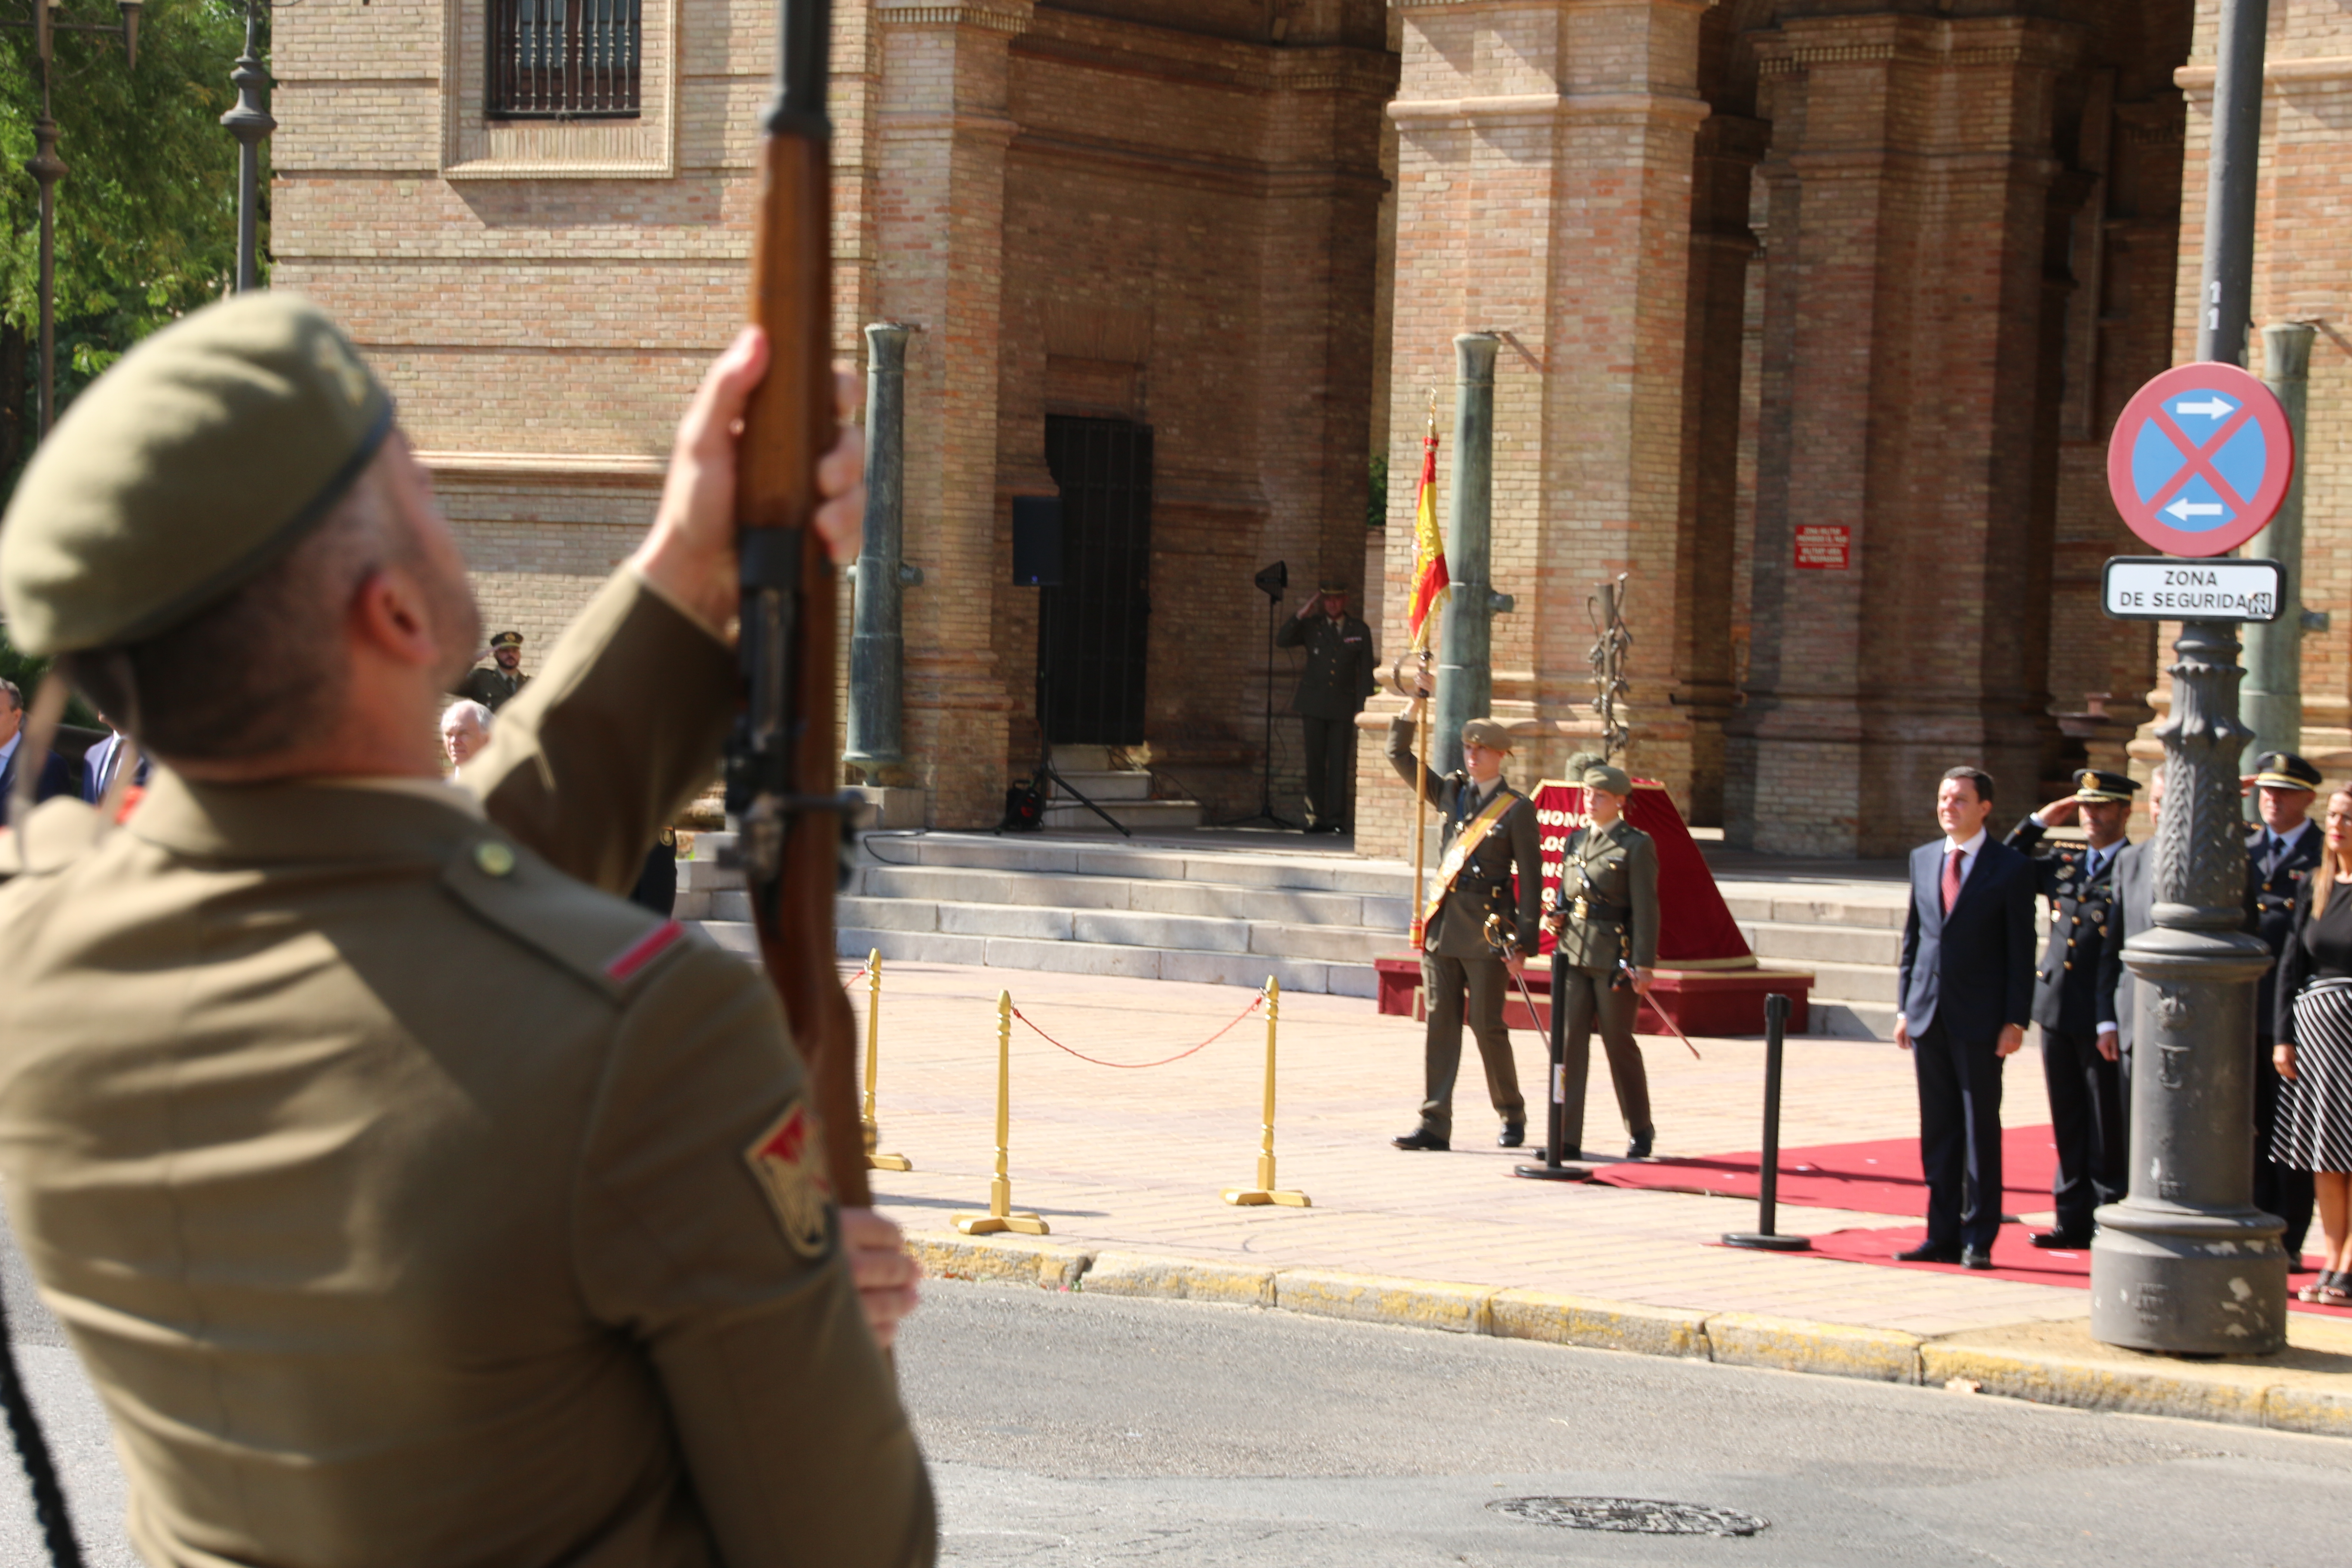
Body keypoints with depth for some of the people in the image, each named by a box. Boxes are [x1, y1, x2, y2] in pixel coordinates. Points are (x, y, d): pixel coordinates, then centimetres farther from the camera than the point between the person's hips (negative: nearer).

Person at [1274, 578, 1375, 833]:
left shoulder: (1360, 631, 8)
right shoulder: (1311, 626, 10)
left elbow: (1366, 672, 7)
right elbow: (1281, 641, -1)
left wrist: (1363, 709, 0)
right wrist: (1301, 615, -9)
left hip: (1343, 707, -1)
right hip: (1314, 704, 1)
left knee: (1339, 764, -4)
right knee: (1315, 762, 0)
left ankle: (1336, 819, -2)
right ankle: (1315, 817, 3)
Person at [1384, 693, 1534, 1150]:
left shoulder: (1517, 808, -3)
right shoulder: (1450, 792, 12)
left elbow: (1530, 879, -4)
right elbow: (1399, 755, 14)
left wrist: (1523, 942, -9)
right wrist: (1415, 705, 1)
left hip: (1487, 930, -5)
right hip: (1442, 924, 5)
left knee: (1487, 1026, 0)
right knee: (1440, 1022, 1)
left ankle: (1513, 1117, 19)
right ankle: (1435, 1125, 1)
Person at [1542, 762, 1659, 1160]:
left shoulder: (1636, 846, -5)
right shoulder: (1576, 841, 14)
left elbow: (1646, 908, -9)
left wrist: (1643, 965, -15)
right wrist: (1556, 918, 1)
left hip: (1615, 960, -5)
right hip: (1574, 954, 5)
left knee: (1619, 1044, 5)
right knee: (1568, 1042, -3)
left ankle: (1642, 1130, 23)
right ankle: (1567, 1138, -4)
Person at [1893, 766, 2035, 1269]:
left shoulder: (2011, 868, -3)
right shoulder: (1923, 859, 11)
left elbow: (2022, 950, -4)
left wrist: (2016, 1020, -10)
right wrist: (1906, 1007, 10)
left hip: (1980, 1019, -5)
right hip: (1929, 1015, 5)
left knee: (1981, 1129, 0)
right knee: (1938, 1131, 8)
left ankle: (1979, 1240, 4)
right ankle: (1943, 1235, 13)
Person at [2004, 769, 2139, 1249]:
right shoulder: (2064, 864, 13)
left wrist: (2112, 1020, -18)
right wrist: (2039, 823, 11)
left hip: (2104, 1019, -6)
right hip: (2057, 1010, 6)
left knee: (2109, 1126, 1)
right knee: (2068, 1124, 11)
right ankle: (2073, 1219, 17)